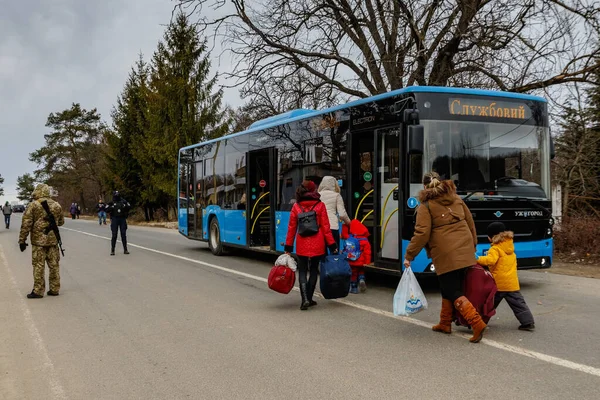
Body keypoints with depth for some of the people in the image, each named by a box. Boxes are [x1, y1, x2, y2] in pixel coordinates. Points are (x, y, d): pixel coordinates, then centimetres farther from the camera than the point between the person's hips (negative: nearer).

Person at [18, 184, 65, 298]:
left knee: (39, 266, 0)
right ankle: (54, 289, 14)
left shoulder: (33, 205, -7)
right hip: (53, 239, 4)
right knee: (54, 265, 10)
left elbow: (26, 224, -9)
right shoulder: (57, 205, 6)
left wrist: (22, 240, -4)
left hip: (38, 240, -4)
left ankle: (38, 291, 3)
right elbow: (61, 222, 17)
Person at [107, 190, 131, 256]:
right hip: (114, 219, -1)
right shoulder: (111, 203, 3)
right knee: (114, 235, -3)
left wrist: (124, 206, -16)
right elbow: (107, 209, -6)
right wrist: (112, 207, -21)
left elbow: (129, 206, 1)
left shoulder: (123, 201, 7)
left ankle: (125, 249, 7)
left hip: (122, 219, 1)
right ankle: (112, 250, 1)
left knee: (123, 234, 1)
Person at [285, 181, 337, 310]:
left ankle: (305, 299, -9)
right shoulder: (320, 206, -3)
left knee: (302, 271, 7)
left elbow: (291, 228, 3)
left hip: (302, 245, 0)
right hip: (317, 245, 0)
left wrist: (288, 247, 9)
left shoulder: (296, 206, 1)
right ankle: (309, 298, 16)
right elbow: (325, 227, -3)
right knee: (314, 270, 14)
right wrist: (332, 245, 3)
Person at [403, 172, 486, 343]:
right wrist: (473, 245, 26)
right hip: (465, 251, 7)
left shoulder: (426, 206, -5)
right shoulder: (456, 198, 13)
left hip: (445, 255, -7)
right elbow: (470, 223, 16)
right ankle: (445, 323, 26)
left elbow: (422, 234, -12)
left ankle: (477, 323, -17)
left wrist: (409, 256, -7)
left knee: (453, 292, -3)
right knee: (449, 287, 19)